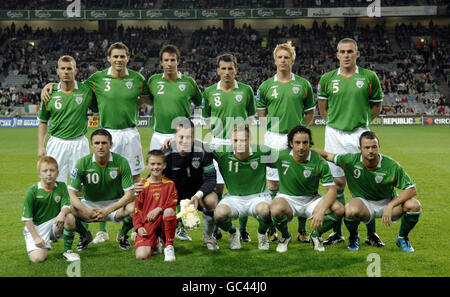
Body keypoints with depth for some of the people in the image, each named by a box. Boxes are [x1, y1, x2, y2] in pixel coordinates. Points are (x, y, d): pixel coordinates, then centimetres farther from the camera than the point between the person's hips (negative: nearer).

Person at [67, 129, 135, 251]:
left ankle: (123, 235, 3)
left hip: (115, 204, -1)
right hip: (89, 204, 1)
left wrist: (107, 211, -26)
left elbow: (129, 194, -16)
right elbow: (71, 194, -14)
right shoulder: (82, 163, -13)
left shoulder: (121, 162, -15)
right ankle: (85, 235, 5)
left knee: (134, 208, -32)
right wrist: (89, 212, -30)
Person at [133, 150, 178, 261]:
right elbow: (137, 208, 7)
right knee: (141, 255, -25)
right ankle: (154, 243, 13)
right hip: (147, 225, 0)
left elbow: (173, 205, -1)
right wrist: (138, 227, -7)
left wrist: (159, 209, -18)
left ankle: (169, 246, -16)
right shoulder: (143, 185, 6)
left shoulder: (170, 184, 7)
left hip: (164, 223, 0)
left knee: (169, 210, -36)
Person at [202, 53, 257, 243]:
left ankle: (243, 229, 12)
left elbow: (251, 119, 10)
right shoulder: (209, 92, 6)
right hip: (217, 143, 0)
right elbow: (206, 121, 12)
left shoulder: (246, 90, 4)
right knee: (216, 187, 0)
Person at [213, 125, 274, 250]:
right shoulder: (223, 154, -10)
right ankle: (233, 233, 8)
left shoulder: (261, 153, -10)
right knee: (219, 214, -31)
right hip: (233, 198, 1)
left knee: (265, 210, -36)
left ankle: (262, 233, 4)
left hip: (257, 197, -1)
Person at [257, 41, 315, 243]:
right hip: (274, 138, 1)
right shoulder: (266, 86, 7)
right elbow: (261, 113, 14)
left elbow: (310, 112, 13)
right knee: (273, 183, 3)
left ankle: (302, 229, 9)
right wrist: (270, 127, 2)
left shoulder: (303, 85, 5)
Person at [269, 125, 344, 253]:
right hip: (287, 197, -1)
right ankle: (285, 236, 0)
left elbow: (331, 190, -17)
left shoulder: (319, 162, -16)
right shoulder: (280, 156, -13)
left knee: (339, 209, -24)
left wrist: (321, 211, -31)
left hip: (311, 199, 1)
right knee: (276, 210, -37)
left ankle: (316, 235, 7)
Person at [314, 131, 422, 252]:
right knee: (351, 211, -37)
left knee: (414, 205, -26)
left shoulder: (392, 166, -20)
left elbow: (412, 190, -18)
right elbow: (327, 155, -2)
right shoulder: (350, 160, -16)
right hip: (363, 202, -1)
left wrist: (390, 206, -28)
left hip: (389, 202, 1)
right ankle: (353, 237, 0)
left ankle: (402, 238, 5)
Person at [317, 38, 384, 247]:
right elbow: (322, 107, 18)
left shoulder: (369, 77, 1)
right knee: (337, 183, 4)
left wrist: (361, 121, 8)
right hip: (334, 135, 1)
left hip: (360, 135, -1)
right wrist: (334, 122, 11)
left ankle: (371, 233, 8)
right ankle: (337, 232, 15)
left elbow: (377, 106, 12)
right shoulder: (327, 78, 5)